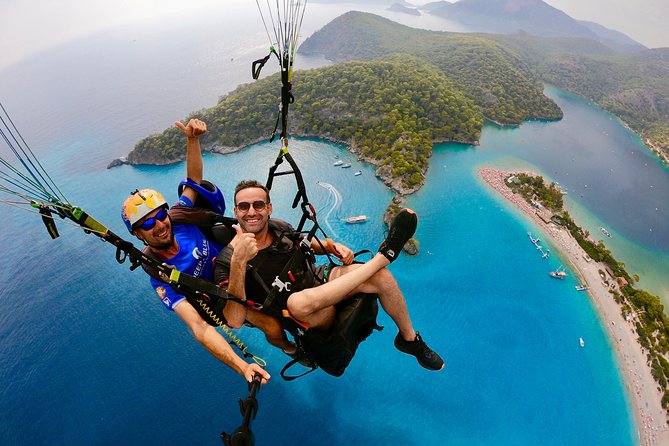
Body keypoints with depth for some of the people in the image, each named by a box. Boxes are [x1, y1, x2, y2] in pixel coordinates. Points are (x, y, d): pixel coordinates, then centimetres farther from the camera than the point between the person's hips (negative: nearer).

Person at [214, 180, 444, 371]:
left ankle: (409, 339, 4)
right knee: (298, 300, -41)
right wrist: (238, 262, -40)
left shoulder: (280, 228, 0)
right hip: (306, 318, -4)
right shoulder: (227, 262, -14)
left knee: (380, 276, -21)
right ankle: (384, 254, -29)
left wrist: (333, 247, -1)